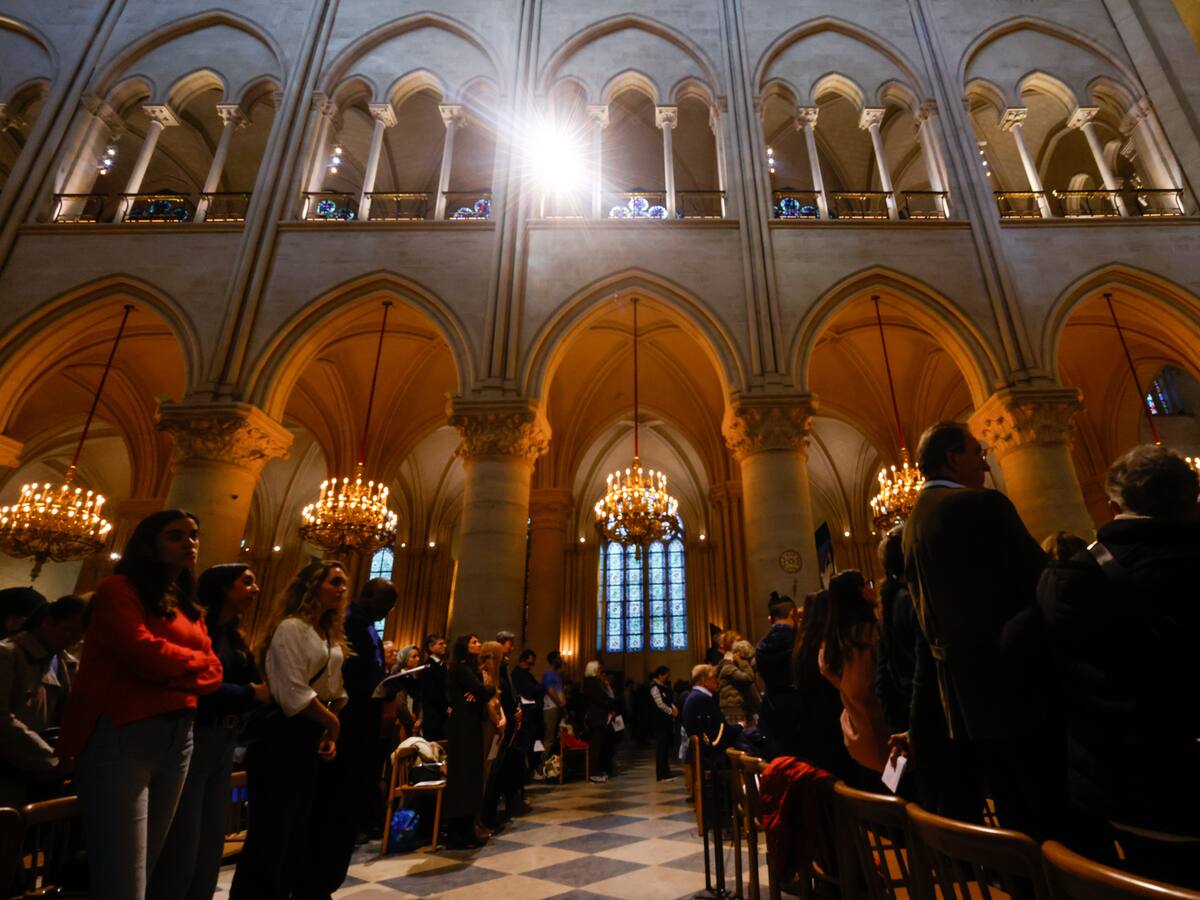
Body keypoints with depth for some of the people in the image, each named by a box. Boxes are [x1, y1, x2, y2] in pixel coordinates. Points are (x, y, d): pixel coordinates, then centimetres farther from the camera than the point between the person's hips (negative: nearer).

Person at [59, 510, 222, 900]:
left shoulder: (188, 605, 16)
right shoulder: (119, 588, -5)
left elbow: (213, 672, 7)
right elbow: (144, 653, -20)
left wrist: (172, 672, -11)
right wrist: (194, 662, -2)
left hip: (178, 738, 7)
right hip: (122, 736, -7)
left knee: (148, 867, 18)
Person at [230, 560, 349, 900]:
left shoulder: (330, 635, 12)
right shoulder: (291, 627, -15)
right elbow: (293, 695, -21)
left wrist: (331, 734, 0)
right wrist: (332, 722, -10)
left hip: (313, 737, 9)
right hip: (285, 737, -9)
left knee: (301, 829, 17)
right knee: (273, 831, 0)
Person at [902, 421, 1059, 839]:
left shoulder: (912, 523, 11)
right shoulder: (983, 504, -12)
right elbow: (1041, 581, -13)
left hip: (966, 699, 8)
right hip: (1019, 689, -7)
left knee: (1016, 819, 17)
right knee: (1058, 815, 4)